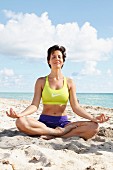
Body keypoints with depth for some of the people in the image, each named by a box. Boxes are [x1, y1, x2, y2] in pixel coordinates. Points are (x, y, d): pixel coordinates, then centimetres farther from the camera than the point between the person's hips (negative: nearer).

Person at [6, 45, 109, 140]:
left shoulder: (69, 82, 8)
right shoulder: (41, 81, 6)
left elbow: (76, 107, 3)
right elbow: (35, 105, -3)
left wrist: (93, 118, -12)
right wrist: (20, 114, -23)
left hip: (63, 122, 1)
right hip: (44, 122, -1)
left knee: (94, 127, -25)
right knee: (20, 122, -33)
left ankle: (53, 136, -24)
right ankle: (59, 132, -24)